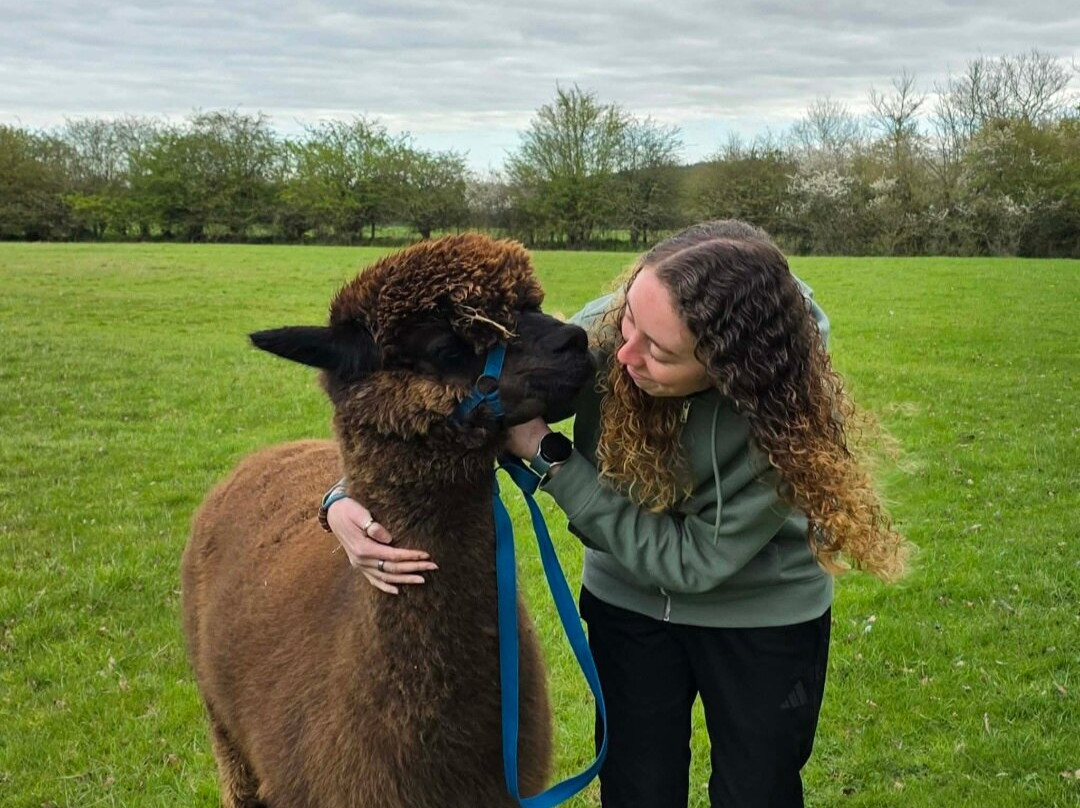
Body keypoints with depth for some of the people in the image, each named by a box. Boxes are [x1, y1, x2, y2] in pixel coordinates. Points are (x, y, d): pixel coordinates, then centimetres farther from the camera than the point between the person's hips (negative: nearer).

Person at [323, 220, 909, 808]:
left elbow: (691, 561, -27)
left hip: (762, 618, -2)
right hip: (630, 601, 2)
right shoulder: (602, 333, -27)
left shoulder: (791, 419, -33)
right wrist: (350, 497, -31)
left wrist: (547, 455, -32)